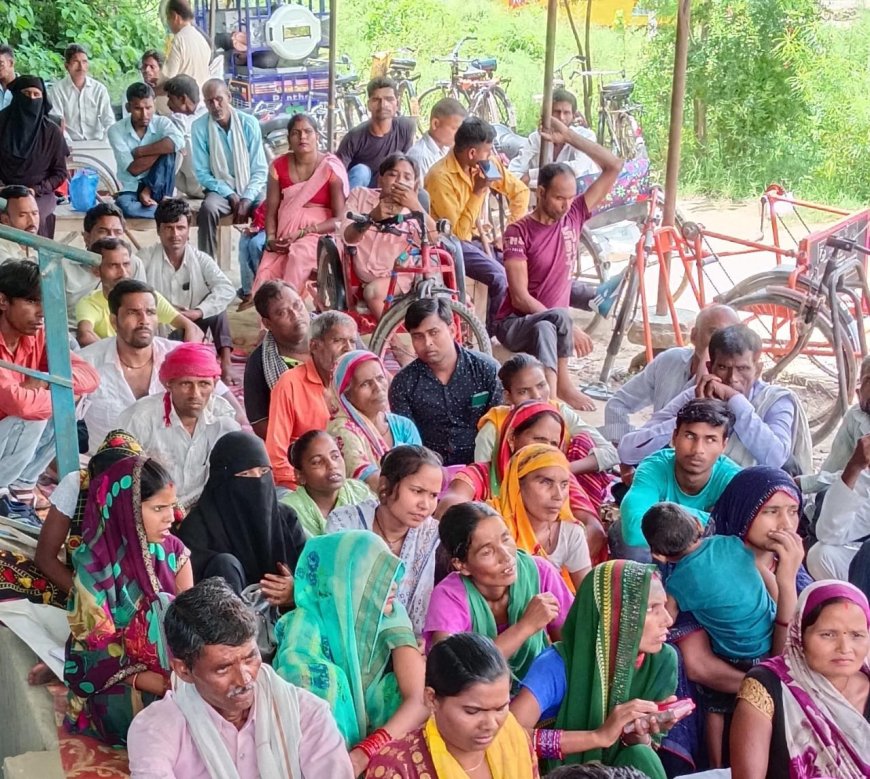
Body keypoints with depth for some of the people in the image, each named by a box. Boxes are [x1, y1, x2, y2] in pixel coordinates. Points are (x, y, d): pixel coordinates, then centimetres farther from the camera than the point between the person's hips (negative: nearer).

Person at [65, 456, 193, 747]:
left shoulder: (173, 550, 2)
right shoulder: (94, 565, -13)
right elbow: (100, 648, -14)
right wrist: (153, 683, -26)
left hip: (176, 671, 5)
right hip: (117, 683, -4)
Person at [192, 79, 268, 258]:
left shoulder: (249, 123, -3)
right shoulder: (199, 127, -4)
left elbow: (259, 170, -2)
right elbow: (202, 173, -3)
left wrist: (247, 199, -16)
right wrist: (230, 196, -14)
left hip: (250, 189, 0)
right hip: (220, 189, 0)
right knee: (208, 209, -33)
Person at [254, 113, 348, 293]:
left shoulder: (331, 167, -4)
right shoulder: (278, 166, 7)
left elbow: (340, 218, -7)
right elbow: (271, 212, 7)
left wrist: (303, 233, -16)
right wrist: (271, 239, -13)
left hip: (320, 233, -3)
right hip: (285, 234, 3)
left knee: (299, 254, -36)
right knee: (265, 274, -26)